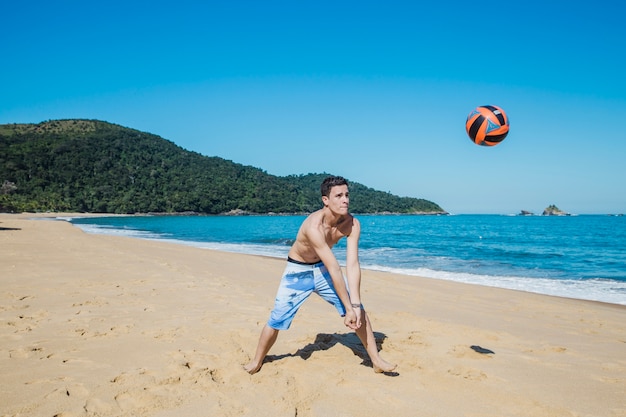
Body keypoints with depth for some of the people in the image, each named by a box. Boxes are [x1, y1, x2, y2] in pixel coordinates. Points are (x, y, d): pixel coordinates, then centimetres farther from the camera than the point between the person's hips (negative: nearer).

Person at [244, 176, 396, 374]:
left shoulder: (352, 224, -20)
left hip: (321, 268, 5)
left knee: (359, 310, -3)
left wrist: (355, 304, -33)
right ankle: (256, 362, 23)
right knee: (277, 320, -3)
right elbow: (334, 270, -36)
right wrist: (348, 308, -34)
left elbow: (353, 264, -25)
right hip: (298, 272, -4)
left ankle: (376, 360, 11)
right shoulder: (314, 225, -36)